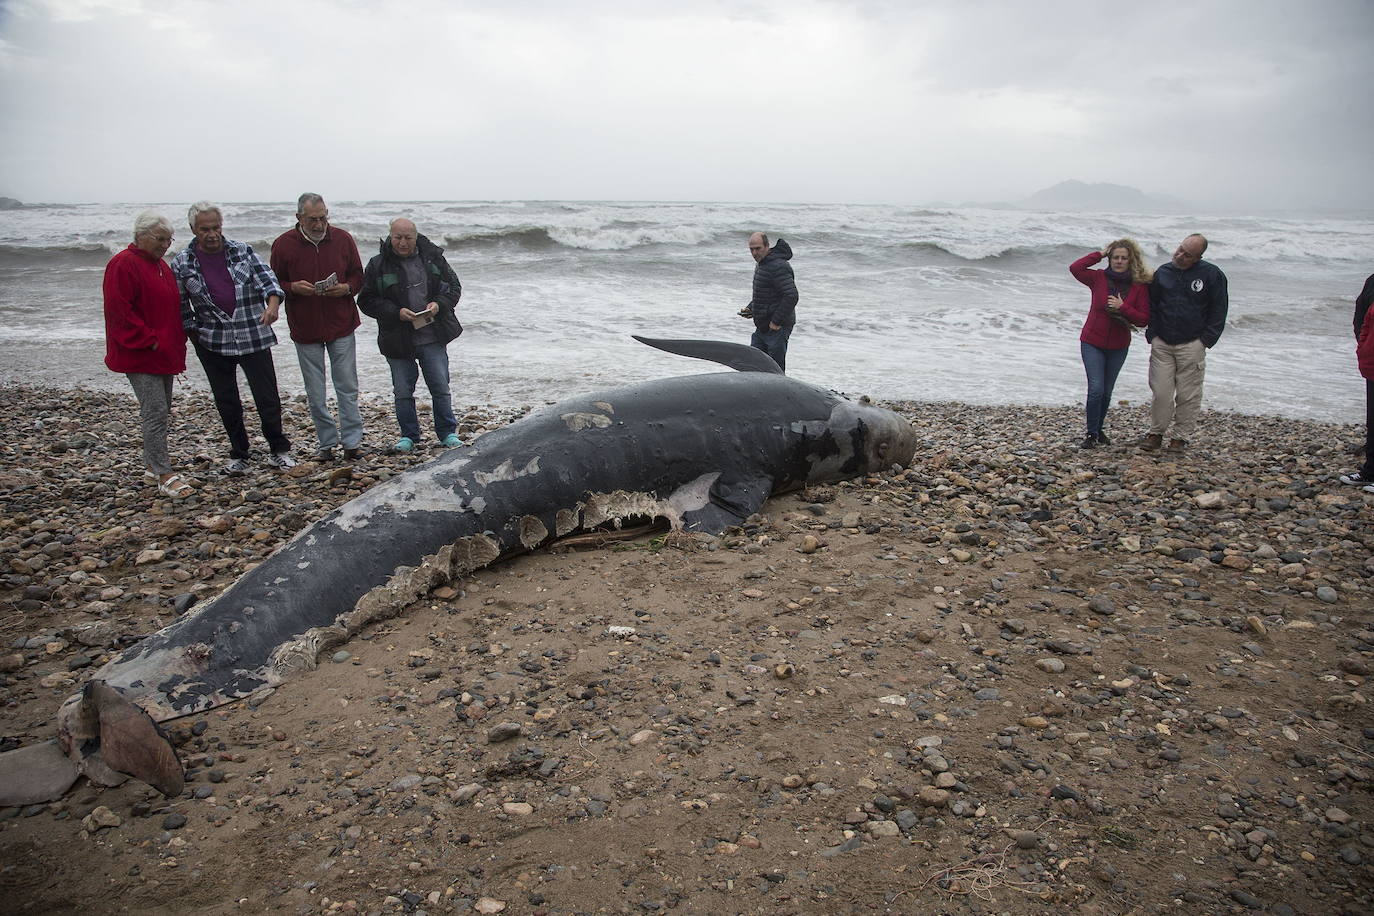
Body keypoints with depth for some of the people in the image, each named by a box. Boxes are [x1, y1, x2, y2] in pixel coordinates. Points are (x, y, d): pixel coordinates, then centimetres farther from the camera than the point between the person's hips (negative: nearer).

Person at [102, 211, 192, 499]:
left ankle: (153, 464, 27)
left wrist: (178, 340, 14)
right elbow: (119, 312, -19)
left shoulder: (161, 265, 16)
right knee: (156, 412, -11)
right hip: (140, 356, -9)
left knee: (161, 411, 14)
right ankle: (164, 476, -8)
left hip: (164, 353, 9)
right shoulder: (123, 265, -13)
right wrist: (150, 341, -20)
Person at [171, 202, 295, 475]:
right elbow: (181, 306, 8)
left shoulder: (242, 252, 1)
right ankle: (239, 455, 22)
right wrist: (193, 332, 2)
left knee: (267, 396, 0)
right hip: (212, 341, 1)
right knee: (226, 401, 10)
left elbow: (267, 278, -6)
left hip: (253, 337, -1)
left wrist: (272, 303, -26)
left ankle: (278, 450, 15)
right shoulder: (181, 263, 1)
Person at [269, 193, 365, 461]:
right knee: (315, 394, 6)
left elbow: (358, 276, 9)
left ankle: (352, 441, 11)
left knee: (347, 388, 3)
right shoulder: (283, 244, -3)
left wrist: (346, 288, -12)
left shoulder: (343, 239, 0)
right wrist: (293, 288, -17)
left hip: (341, 326, 0)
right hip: (305, 329, 0)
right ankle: (327, 443, 18)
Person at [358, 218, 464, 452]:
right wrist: (396, 312, -16)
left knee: (440, 387, 5)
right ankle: (408, 435, 23)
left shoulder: (433, 257, 2)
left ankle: (448, 433, 19)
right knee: (403, 391, 8)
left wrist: (439, 303, -10)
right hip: (397, 339, 0)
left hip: (433, 337, 1)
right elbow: (367, 301, -2)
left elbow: (454, 286, 9)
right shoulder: (378, 265, -3)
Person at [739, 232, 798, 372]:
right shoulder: (760, 264, 15)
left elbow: (791, 296, -25)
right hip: (762, 328, 10)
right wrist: (750, 308, 11)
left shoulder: (778, 266, -18)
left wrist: (776, 321, -22)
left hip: (777, 328, -10)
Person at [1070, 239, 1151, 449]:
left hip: (1118, 347, 2)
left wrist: (1123, 307, -20)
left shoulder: (1140, 286, -3)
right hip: (1092, 343, -2)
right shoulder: (1099, 278, -5)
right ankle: (1091, 434, -3)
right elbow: (1075, 268, -20)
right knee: (1096, 388, -12)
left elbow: (1143, 319, -6)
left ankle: (1098, 430, 28)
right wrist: (1100, 254, -11)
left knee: (1107, 392, 12)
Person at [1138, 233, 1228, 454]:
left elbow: (1218, 311, 2)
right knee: (1160, 392, 1)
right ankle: (1156, 433, 14)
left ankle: (1182, 436, 14)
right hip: (1161, 344, 2)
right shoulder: (1162, 272, 6)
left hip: (1192, 345, -2)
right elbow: (1151, 306, 15)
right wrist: (1152, 335, 5)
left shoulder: (1212, 274, -3)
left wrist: (1205, 341, -4)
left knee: (1188, 394, 3)